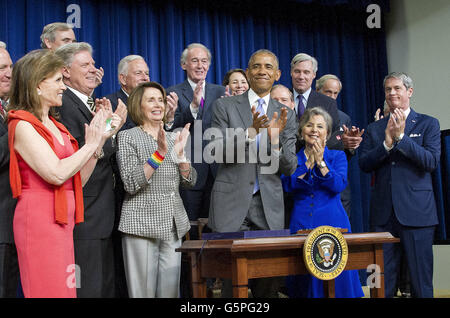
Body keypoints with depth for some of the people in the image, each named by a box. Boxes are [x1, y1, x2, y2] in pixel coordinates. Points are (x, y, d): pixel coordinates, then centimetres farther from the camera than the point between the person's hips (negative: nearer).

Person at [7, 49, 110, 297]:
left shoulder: (55, 126, 15)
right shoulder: (23, 125, -10)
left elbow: (77, 180, 14)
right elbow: (57, 173, -22)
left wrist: (96, 145, 4)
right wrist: (89, 144, -9)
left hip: (63, 220, 8)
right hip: (40, 220, -8)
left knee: (64, 289, 9)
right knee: (48, 290, -3)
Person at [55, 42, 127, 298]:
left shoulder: (89, 104, 16)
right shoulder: (63, 104, -13)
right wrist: (110, 131, -15)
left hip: (102, 216, 10)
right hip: (85, 218, -10)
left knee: (106, 286, 16)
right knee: (89, 289, -3)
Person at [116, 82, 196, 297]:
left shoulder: (173, 138, 15)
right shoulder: (127, 137, -2)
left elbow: (189, 182, 10)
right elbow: (131, 184, -12)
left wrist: (180, 152, -6)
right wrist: (159, 153, -20)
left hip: (173, 225, 5)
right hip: (142, 223, -5)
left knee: (170, 289, 6)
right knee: (143, 291, -1)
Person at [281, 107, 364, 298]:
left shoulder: (338, 157, 8)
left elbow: (339, 186, -8)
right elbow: (287, 185, -6)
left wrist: (320, 162, -14)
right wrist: (308, 164, -11)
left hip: (332, 223, -1)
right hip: (301, 223, 1)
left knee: (336, 277, -4)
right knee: (304, 275, 2)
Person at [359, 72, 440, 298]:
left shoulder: (428, 124, 5)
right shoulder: (374, 129, 13)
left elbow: (432, 161, -8)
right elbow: (364, 164, 2)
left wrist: (400, 137, -14)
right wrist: (387, 142, -12)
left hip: (416, 212, -2)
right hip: (383, 213, 3)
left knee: (421, 282, 3)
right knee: (382, 283, 6)